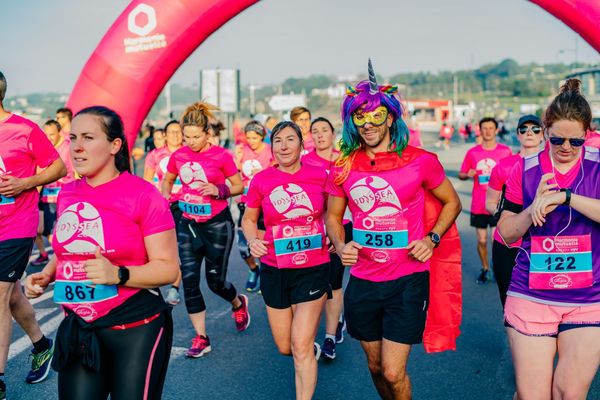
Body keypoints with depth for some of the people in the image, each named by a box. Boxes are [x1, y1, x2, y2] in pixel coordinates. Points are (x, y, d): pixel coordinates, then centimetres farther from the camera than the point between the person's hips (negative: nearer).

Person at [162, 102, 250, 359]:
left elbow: (239, 186, -3)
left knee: (215, 281, 5)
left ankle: (239, 303, 41)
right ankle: (201, 338, 10)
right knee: (189, 280, -1)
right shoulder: (178, 156, 0)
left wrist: (219, 191, -21)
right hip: (188, 224, 4)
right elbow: (168, 180, 18)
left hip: (217, 224, -4)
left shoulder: (221, 156, -11)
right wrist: (166, 197, -2)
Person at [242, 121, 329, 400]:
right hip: (275, 271, 2)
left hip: (313, 269, -2)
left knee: (301, 347, -6)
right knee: (285, 348, 14)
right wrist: (252, 239, -12)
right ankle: (313, 349, 49)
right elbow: (248, 219, 8)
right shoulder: (261, 180, -6)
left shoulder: (319, 175, -5)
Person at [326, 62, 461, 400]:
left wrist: (431, 238, -8)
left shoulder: (420, 161, -8)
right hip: (362, 281, 3)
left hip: (407, 279, -3)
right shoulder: (344, 167, -1)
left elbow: (452, 202, 7)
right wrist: (340, 246, -7)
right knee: (375, 366, 18)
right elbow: (333, 216, 13)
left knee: (393, 372, -4)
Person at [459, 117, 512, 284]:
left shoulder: (505, 151, -1)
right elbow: (461, 175, 10)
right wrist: (467, 174, -12)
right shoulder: (472, 152, 2)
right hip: (478, 206, 2)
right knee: (481, 240, 8)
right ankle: (485, 269, 27)